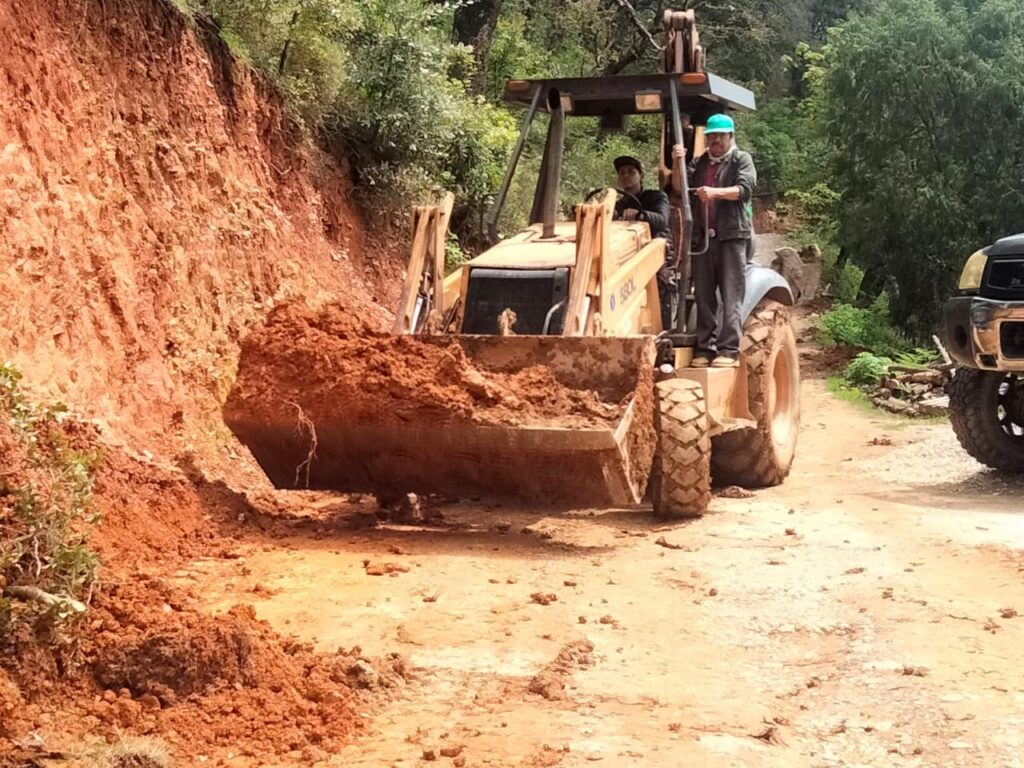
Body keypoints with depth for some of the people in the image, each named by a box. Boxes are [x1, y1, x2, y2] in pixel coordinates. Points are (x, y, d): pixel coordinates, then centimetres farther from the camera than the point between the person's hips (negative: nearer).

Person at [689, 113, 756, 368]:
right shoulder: (700, 163, 22)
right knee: (704, 296, 4)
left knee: (731, 296, -7)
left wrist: (716, 192, -27)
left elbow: (744, 188, -11)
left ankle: (729, 349, -9)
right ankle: (705, 348, 8)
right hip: (703, 237, 5)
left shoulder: (741, 160, 6)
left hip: (732, 235, -5)